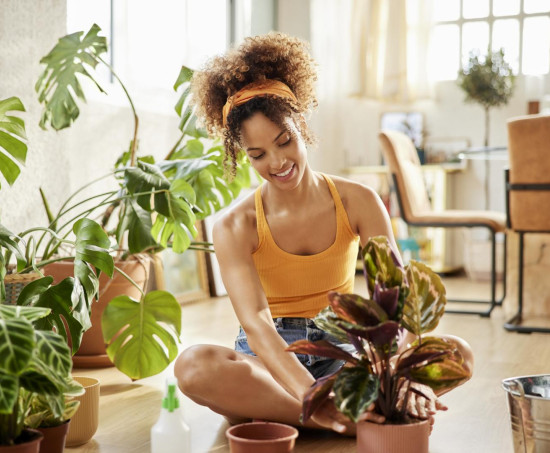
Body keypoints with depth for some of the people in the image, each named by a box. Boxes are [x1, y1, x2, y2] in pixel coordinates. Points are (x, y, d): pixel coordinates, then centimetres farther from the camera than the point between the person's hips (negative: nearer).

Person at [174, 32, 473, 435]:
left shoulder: (359, 202, -5)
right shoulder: (235, 229, -10)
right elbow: (255, 323, -25)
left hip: (342, 354, 2)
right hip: (269, 361, -1)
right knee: (193, 365, -34)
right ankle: (350, 421, -28)